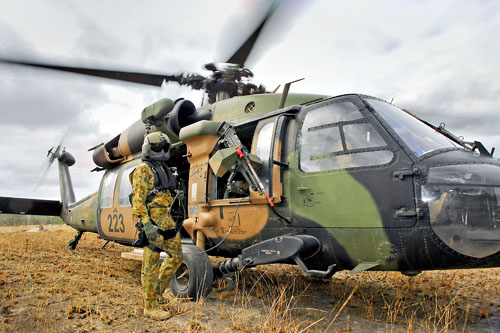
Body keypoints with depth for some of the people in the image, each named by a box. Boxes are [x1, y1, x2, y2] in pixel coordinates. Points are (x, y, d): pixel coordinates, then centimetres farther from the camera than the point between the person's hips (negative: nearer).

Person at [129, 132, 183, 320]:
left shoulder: (162, 169, 19)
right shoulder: (143, 170, -7)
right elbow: (138, 200, -14)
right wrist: (146, 225, -23)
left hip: (166, 221, 9)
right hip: (152, 222, -9)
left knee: (176, 255, 14)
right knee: (151, 265, -1)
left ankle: (157, 290, 29)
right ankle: (150, 307, 11)